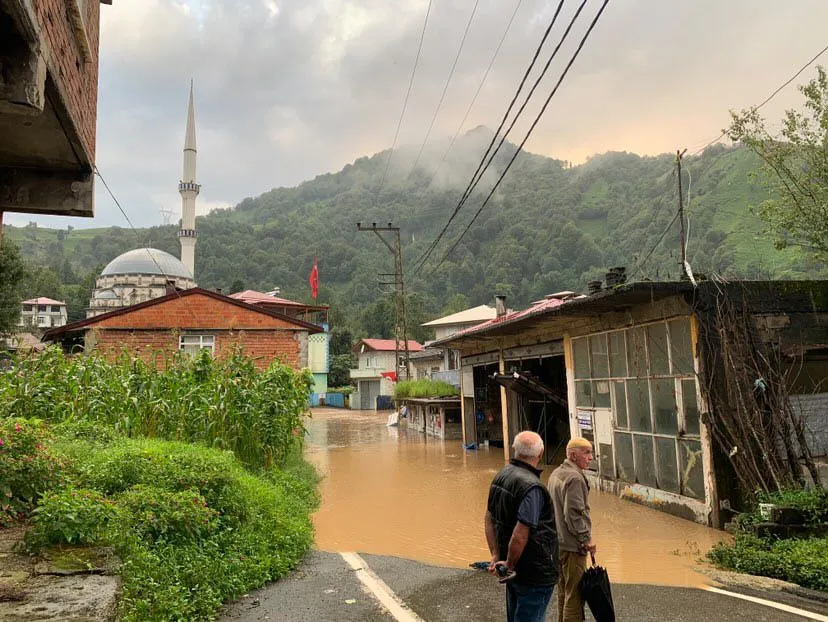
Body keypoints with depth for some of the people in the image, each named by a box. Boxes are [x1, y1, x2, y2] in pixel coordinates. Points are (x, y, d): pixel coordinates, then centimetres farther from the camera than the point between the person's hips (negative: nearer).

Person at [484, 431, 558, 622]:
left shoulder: (501, 476, 3)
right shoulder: (531, 486, -25)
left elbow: (489, 520, 8)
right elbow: (520, 535, -27)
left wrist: (496, 556, 7)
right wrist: (509, 564, -13)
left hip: (515, 570, 8)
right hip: (535, 572, -8)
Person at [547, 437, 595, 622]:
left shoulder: (555, 474, 11)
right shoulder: (574, 477, -19)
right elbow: (574, 514, -23)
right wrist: (586, 540, -14)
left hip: (557, 543, 10)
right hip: (572, 545, -10)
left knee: (563, 591, 20)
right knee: (574, 593, -2)